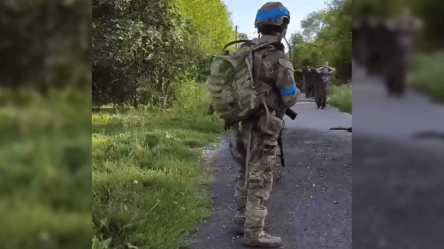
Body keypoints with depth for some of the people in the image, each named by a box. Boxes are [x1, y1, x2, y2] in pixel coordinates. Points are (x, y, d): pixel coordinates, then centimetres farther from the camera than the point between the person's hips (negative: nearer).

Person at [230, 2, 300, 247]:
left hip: (242, 123, 8)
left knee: (245, 174, 19)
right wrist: (296, 91, 12)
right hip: (262, 129, -7)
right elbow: (289, 99, -11)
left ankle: (243, 219, 32)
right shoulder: (279, 60, -18)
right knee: (260, 180, 2)